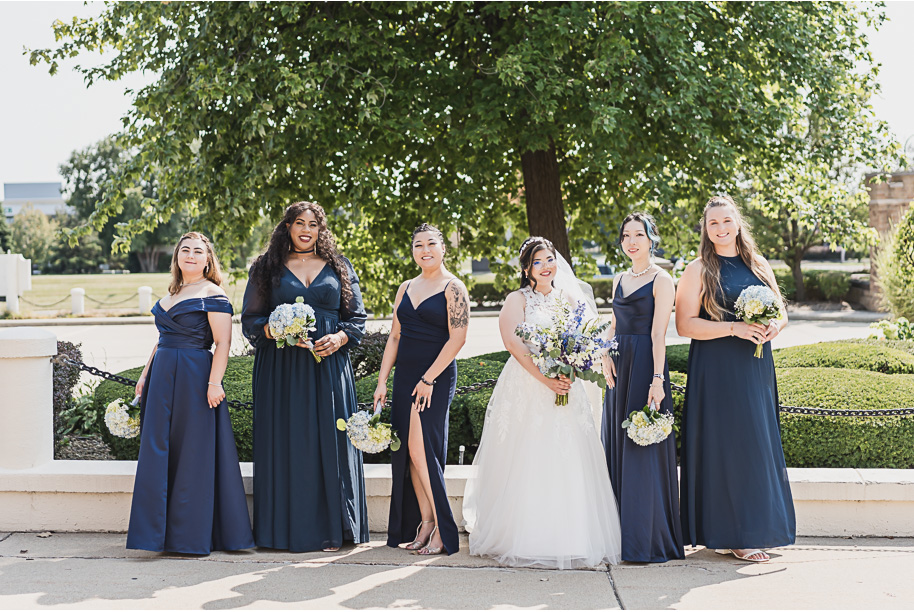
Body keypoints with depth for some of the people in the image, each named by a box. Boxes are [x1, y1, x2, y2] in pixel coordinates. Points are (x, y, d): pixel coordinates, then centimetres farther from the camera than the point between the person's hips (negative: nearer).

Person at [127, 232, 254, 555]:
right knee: (158, 452, 8)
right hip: (162, 379, 8)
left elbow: (223, 342, -12)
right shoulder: (171, 294, 18)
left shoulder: (213, 294, -6)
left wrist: (214, 383, -20)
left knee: (192, 454, -2)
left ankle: (191, 533, 6)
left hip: (194, 379, -8)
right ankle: (163, 530, 16)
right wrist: (145, 375, 18)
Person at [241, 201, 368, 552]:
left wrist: (338, 339, -9)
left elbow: (357, 317, 11)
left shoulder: (339, 268, 12)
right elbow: (250, 318, 6)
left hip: (328, 365, 1)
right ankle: (289, 530, 4)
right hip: (281, 367, -1)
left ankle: (330, 530, 4)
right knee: (286, 443, -2)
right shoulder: (268, 268, 9)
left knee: (329, 442, -2)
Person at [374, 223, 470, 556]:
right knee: (408, 451, 3)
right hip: (405, 376, 6)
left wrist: (428, 379, -14)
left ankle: (442, 530, -1)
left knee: (421, 448, -11)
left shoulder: (453, 288, -5)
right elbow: (395, 337, 16)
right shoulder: (406, 288, 15)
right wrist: (382, 382, 9)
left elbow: (457, 338, -12)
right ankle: (425, 522, 11)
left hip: (437, 377, -6)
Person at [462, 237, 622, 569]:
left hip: (567, 390, 3)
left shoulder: (570, 299, 15)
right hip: (527, 389, -3)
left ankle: (571, 539, 6)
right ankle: (525, 540, 2)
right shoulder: (518, 300, 4)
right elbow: (514, 343, -10)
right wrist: (545, 378, -19)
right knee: (526, 464, -4)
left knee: (568, 464, 0)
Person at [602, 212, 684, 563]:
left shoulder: (661, 281, -5)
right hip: (620, 368, 8)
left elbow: (658, 333, -13)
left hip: (645, 366, -8)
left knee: (645, 451, -6)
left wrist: (657, 379, -19)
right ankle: (623, 536, 17)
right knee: (618, 447, 9)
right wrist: (605, 357, 4)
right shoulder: (619, 281, 17)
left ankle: (650, 541, 0)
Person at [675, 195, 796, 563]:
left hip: (756, 367, 5)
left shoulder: (759, 266, 13)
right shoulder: (698, 271, -1)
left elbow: (781, 312, 18)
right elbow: (685, 324, -8)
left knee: (758, 444, 4)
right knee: (724, 445, -5)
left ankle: (754, 529, 13)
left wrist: (774, 326, -6)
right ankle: (731, 534, 1)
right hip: (716, 370, -5)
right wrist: (734, 328, -18)